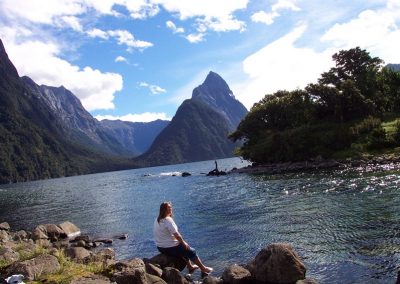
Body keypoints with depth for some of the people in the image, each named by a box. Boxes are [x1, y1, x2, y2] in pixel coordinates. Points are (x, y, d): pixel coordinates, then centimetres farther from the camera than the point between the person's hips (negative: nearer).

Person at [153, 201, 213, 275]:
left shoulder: (157, 219, 5)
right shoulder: (168, 220, -24)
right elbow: (176, 234, -25)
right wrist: (183, 243, -10)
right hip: (170, 248, -10)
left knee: (184, 249, 30)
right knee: (191, 251, 7)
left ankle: (190, 266, 42)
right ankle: (203, 269, 20)